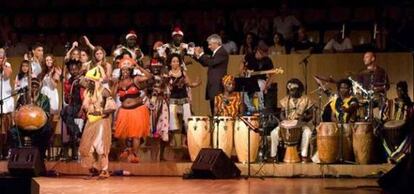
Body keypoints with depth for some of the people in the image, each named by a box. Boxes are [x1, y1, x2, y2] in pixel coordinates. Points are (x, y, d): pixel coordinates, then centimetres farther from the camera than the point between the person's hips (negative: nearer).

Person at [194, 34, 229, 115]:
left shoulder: (222, 53, -11)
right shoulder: (215, 53, 20)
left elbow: (211, 62, -22)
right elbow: (206, 64, 23)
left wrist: (201, 54, -14)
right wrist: (198, 56, 10)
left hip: (218, 87, -10)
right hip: (213, 86, 10)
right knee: (213, 110, 8)